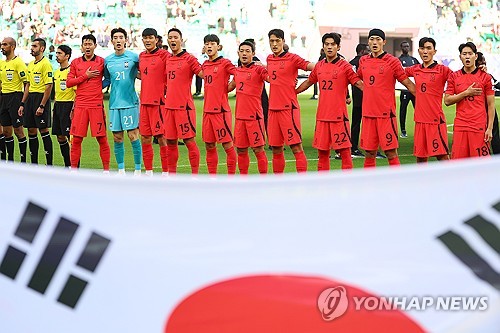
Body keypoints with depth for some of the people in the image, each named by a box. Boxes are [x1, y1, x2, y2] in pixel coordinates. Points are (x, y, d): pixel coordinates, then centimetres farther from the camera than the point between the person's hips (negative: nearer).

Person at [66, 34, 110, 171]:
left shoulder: (101, 62, 4)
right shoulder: (75, 63, 9)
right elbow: (68, 82, 3)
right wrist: (85, 76, -5)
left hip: (97, 105, -2)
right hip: (80, 105, 2)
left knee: (101, 138, -1)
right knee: (76, 139, 2)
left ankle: (106, 169, 6)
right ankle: (73, 168, 10)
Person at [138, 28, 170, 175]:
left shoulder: (164, 55, -6)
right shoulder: (141, 56, 14)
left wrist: (164, 90, -12)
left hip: (159, 101, -6)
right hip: (144, 102, 6)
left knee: (162, 138, -4)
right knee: (145, 138, 9)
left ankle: (165, 173, 2)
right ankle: (148, 172, 18)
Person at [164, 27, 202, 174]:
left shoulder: (189, 58, -5)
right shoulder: (167, 59, 14)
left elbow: (204, 74, -13)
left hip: (184, 106, -6)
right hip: (169, 106, 6)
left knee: (189, 141, -5)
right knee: (170, 142, 11)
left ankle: (195, 175, 0)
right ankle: (172, 173, 20)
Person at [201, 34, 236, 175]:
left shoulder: (225, 63, -6)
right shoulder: (204, 65, 12)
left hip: (221, 110, -6)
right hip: (207, 110, 6)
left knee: (227, 144, -4)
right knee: (209, 146, 10)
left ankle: (231, 176, 2)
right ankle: (212, 176, 19)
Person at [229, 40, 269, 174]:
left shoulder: (258, 69, -7)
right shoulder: (237, 71, 13)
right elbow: (232, 85, 31)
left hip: (254, 116, -6)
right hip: (239, 116, 6)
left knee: (258, 149, -4)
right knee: (241, 150, 11)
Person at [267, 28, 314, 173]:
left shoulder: (292, 58, -5)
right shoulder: (269, 59, 14)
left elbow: (310, 65, -17)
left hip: (289, 108, -6)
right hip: (273, 109, 6)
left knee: (296, 147, -8)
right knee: (276, 149, 11)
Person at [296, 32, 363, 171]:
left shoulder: (344, 66, -4)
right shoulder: (319, 66, 10)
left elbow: (359, 84, -6)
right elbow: (308, 82, 25)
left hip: (339, 116, -5)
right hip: (322, 116, 5)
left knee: (344, 151, -5)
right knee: (322, 151, 10)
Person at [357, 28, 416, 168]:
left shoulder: (392, 61, -4)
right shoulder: (363, 61, 10)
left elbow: (408, 84, -1)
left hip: (386, 113, -4)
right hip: (368, 114, 4)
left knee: (391, 153, -4)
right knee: (369, 153, 9)